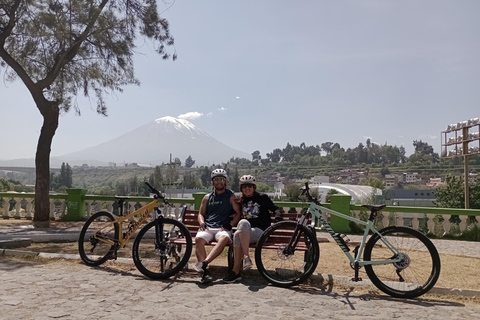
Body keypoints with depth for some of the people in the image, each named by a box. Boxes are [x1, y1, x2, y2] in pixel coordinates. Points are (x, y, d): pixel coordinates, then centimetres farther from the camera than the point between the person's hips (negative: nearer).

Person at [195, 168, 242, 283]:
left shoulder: (231, 196, 16)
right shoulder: (207, 197, 25)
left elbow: (239, 213, 10)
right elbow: (201, 213, 26)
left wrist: (230, 224, -7)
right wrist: (202, 223, 3)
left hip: (223, 228, -2)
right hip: (207, 228, 2)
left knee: (224, 238, -39)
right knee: (198, 239, -32)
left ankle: (204, 263, -50)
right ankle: (204, 272, -40)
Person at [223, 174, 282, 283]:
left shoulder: (262, 197, 11)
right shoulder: (241, 201, 23)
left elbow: (275, 209, 12)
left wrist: (277, 218, -6)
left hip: (260, 231, -3)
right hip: (245, 232, 4)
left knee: (243, 223, -35)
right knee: (237, 235, -33)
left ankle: (246, 257, -36)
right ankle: (239, 267, -35)